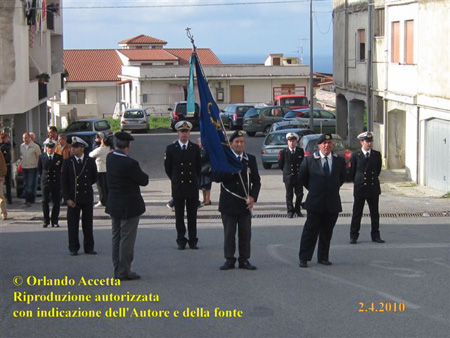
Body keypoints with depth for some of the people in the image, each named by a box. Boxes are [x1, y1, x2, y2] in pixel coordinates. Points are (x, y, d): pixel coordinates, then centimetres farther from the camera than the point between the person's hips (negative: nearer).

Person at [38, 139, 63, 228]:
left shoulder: (59, 157, 1)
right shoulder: (42, 157, 2)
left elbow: (62, 169, 9)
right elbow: (39, 169, 12)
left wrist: (57, 176, 7)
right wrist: (44, 176, 10)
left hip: (56, 182, 0)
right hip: (45, 182, 0)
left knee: (56, 202, 0)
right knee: (45, 202, 1)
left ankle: (54, 221, 8)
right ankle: (46, 221, 11)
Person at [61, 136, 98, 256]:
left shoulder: (90, 162, 2)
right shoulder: (67, 162, 0)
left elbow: (94, 178, 14)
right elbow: (64, 182, -2)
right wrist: (67, 198, -9)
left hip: (87, 197, 1)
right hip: (73, 197, -1)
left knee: (88, 223, 6)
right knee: (73, 224, 2)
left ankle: (89, 247, 15)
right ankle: (73, 248, 10)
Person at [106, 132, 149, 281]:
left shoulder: (110, 158, -3)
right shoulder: (130, 164, -24)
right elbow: (144, 181, -12)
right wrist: (142, 175, 7)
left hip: (113, 205, 8)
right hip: (129, 206, -8)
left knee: (116, 238, 14)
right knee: (127, 239, -1)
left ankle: (117, 270, 20)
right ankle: (124, 271, 1)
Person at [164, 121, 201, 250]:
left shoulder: (195, 148, 4)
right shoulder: (171, 148, 1)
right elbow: (168, 167, 9)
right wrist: (175, 180, 11)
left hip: (193, 187, 1)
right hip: (178, 187, -1)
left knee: (192, 215, 4)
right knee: (179, 216, 3)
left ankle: (193, 240, 11)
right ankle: (181, 241, 9)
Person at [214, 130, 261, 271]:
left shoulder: (250, 159, 8)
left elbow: (256, 181, 7)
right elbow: (216, 177, -9)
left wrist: (253, 197, -6)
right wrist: (231, 170, -18)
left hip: (245, 203, 2)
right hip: (228, 203, -2)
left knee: (245, 234, 4)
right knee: (229, 234, 2)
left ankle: (244, 260, 12)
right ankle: (229, 259, 10)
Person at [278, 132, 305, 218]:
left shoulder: (301, 151, 3)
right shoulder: (283, 152, -3)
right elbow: (280, 165, 4)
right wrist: (286, 171, 6)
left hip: (298, 177, 2)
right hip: (288, 177, -2)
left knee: (300, 194, 3)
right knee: (289, 195, 4)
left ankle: (297, 210, 19)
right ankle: (290, 211, 13)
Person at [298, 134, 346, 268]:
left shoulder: (339, 161, 4)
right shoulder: (309, 160, -4)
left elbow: (342, 177, 20)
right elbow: (302, 177, 9)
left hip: (332, 203, 3)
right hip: (315, 202, -3)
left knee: (327, 232, 9)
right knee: (310, 231, -1)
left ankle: (323, 257, 19)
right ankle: (304, 259, 4)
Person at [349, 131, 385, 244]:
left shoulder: (377, 155, 4)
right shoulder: (355, 155, -3)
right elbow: (352, 172, 7)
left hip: (373, 188, 2)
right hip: (359, 188, -2)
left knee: (375, 213, 6)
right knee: (357, 213, 3)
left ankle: (375, 235, 14)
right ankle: (353, 236, 9)